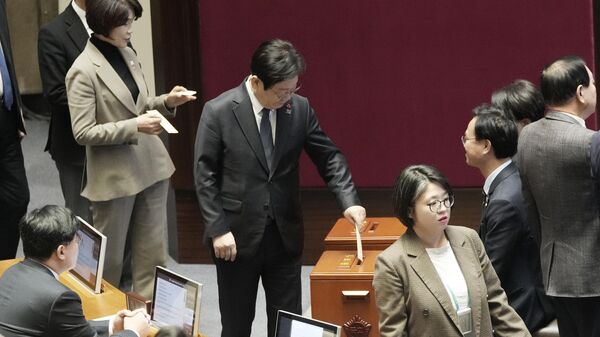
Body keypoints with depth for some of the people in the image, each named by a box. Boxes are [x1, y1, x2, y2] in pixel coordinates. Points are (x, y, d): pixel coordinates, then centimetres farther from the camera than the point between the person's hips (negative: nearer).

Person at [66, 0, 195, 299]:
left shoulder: (127, 55, 5)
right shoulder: (83, 71, -17)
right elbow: (82, 132, -18)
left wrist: (166, 102, -2)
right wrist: (134, 127, -24)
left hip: (150, 165, 7)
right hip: (115, 175, -7)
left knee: (152, 251, 12)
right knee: (110, 255, 9)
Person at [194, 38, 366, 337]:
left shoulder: (300, 108, -2)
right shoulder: (218, 111, -12)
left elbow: (328, 157, 4)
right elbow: (204, 175, -9)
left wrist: (348, 200, -12)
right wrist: (218, 229, -13)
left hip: (284, 234, 3)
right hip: (237, 234, -3)